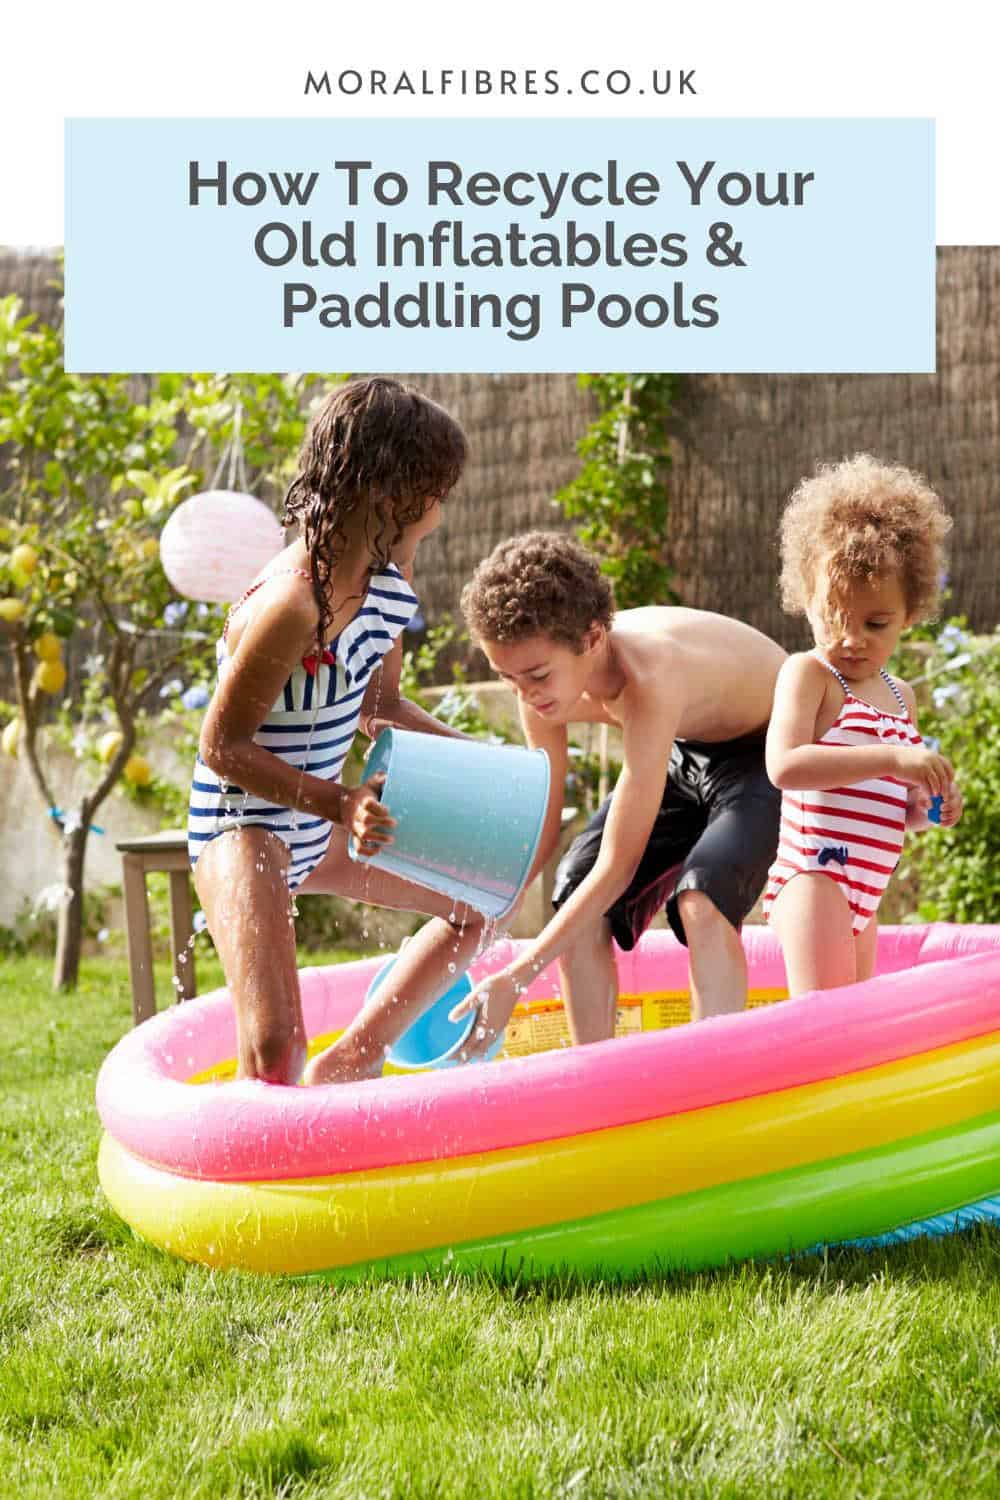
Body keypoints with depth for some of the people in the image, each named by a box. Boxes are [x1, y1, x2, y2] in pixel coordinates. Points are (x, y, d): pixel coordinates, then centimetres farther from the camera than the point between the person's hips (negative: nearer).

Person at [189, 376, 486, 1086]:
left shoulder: (390, 585, -1)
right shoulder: (293, 603, -29)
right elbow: (222, 746, -23)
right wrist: (338, 803, -30)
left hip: (319, 819, 10)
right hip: (243, 822, -10)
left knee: (479, 896, 20)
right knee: (274, 1050, -24)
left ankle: (350, 1062, 21)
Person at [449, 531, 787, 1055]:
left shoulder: (648, 683, -42)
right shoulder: (544, 690, -19)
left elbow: (618, 866, -37)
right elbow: (541, 830, -4)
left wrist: (516, 978, -37)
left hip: (771, 752, -7)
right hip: (685, 752, 7)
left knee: (701, 899, -31)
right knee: (574, 901, -7)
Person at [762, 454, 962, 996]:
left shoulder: (900, 696, 16)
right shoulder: (808, 673, -6)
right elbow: (784, 765, -24)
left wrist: (927, 806, 3)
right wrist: (892, 758, -29)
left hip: (865, 890, 9)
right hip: (813, 875, -9)